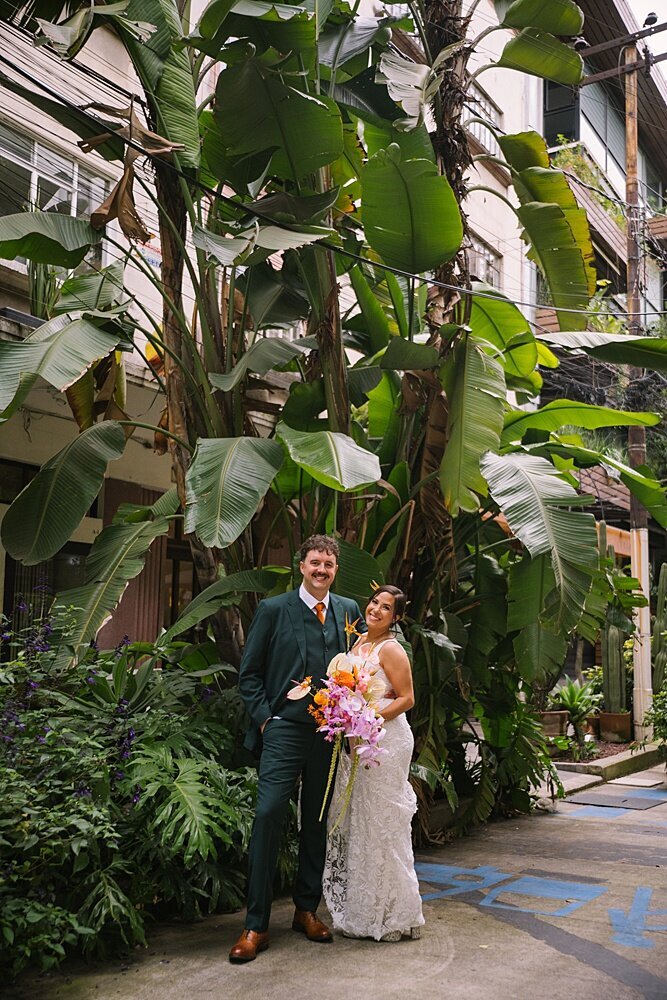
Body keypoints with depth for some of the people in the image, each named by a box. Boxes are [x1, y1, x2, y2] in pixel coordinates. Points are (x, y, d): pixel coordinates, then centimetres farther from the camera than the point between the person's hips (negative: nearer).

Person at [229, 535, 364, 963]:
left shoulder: (349, 610, 9)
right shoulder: (274, 609, 0)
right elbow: (249, 672, 2)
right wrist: (263, 718, -7)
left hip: (331, 734, 3)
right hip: (285, 730, -3)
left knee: (317, 822, 12)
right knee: (268, 815, -9)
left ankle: (307, 910, 27)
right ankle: (256, 925, 0)